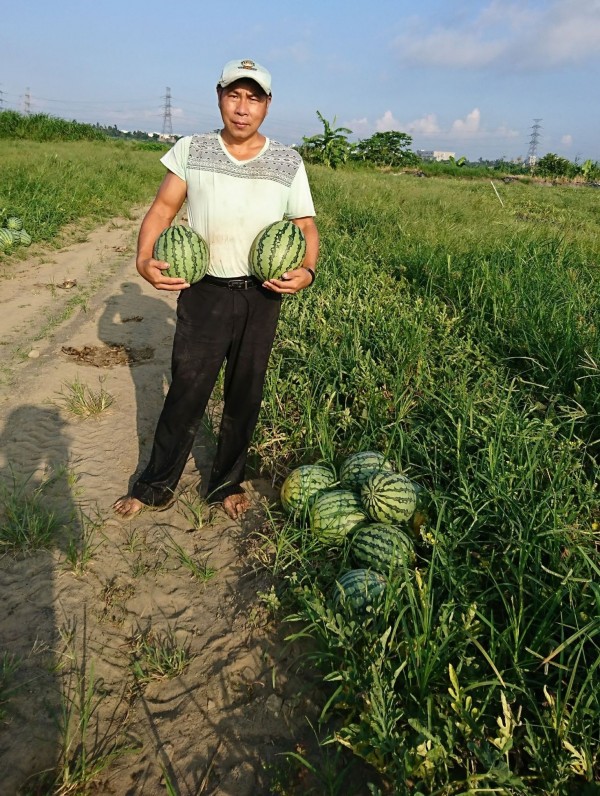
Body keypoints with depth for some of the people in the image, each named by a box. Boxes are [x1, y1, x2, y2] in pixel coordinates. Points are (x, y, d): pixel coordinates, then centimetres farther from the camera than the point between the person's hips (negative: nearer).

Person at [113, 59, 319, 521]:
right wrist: (145, 259, -14)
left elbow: (306, 226, 5)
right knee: (186, 390, 0)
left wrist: (307, 270, -16)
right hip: (204, 291, -1)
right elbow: (163, 209, 4)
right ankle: (157, 486, 18)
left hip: (261, 296, 1)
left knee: (245, 394, 10)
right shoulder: (191, 150, 4)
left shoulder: (288, 163, 4)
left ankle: (228, 484, 29)